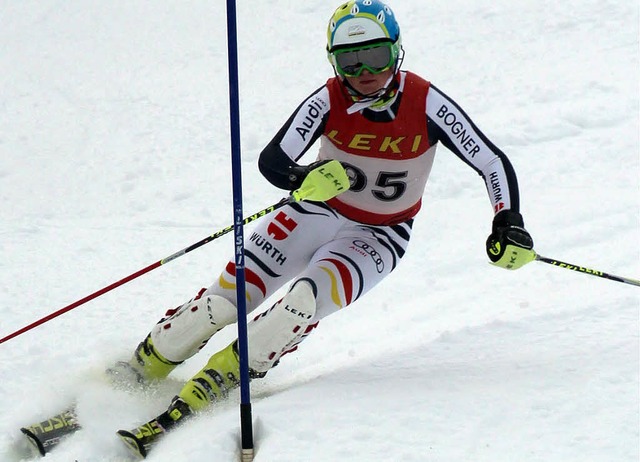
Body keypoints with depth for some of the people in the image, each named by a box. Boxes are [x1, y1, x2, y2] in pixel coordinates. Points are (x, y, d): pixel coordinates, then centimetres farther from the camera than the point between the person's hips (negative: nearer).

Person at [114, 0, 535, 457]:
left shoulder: (428, 105, -21)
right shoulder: (329, 100, -19)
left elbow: (494, 164, -16)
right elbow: (270, 160, -25)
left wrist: (508, 224, -30)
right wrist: (305, 178, -46)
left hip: (377, 237, -1)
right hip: (318, 211, 2)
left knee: (303, 303, -30)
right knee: (221, 302, -11)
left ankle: (195, 401, -21)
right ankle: (131, 378, 9)